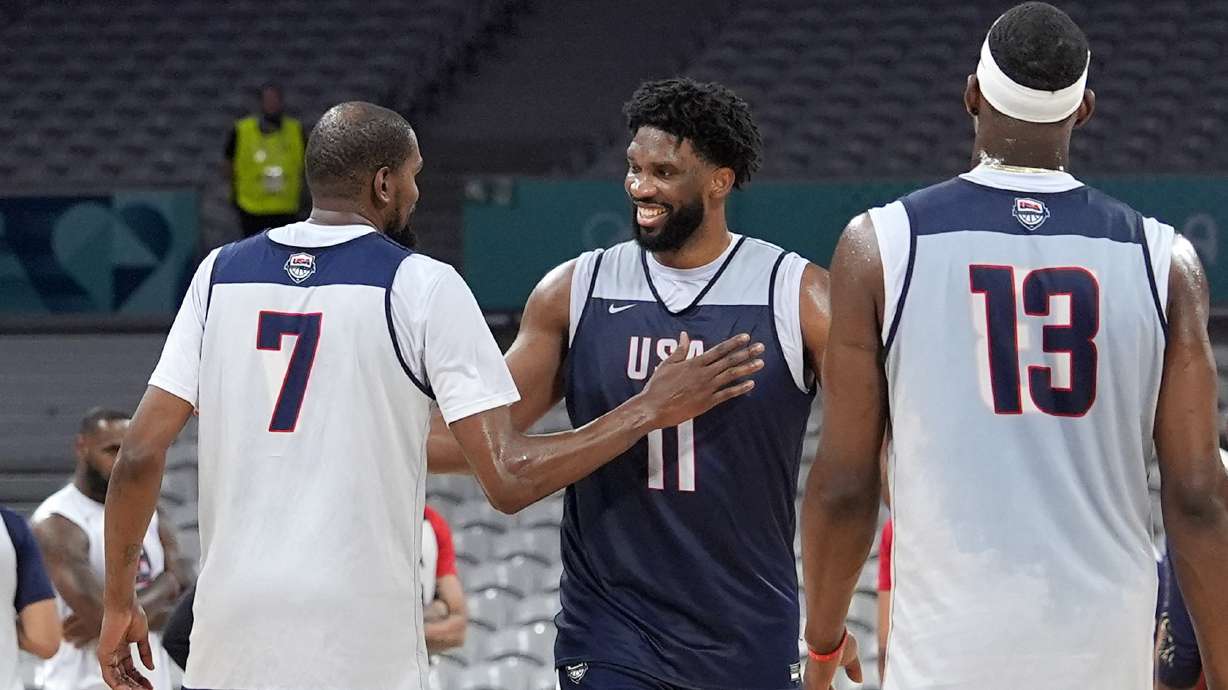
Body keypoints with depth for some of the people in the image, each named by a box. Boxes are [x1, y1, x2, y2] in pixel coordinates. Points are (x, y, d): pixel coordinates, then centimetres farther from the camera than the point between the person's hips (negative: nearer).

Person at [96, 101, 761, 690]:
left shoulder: (221, 273, 8)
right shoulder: (420, 286, -5)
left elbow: (141, 454, 5)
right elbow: (509, 479, -10)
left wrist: (118, 603, 17)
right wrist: (649, 411, 0)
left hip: (231, 629, 4)